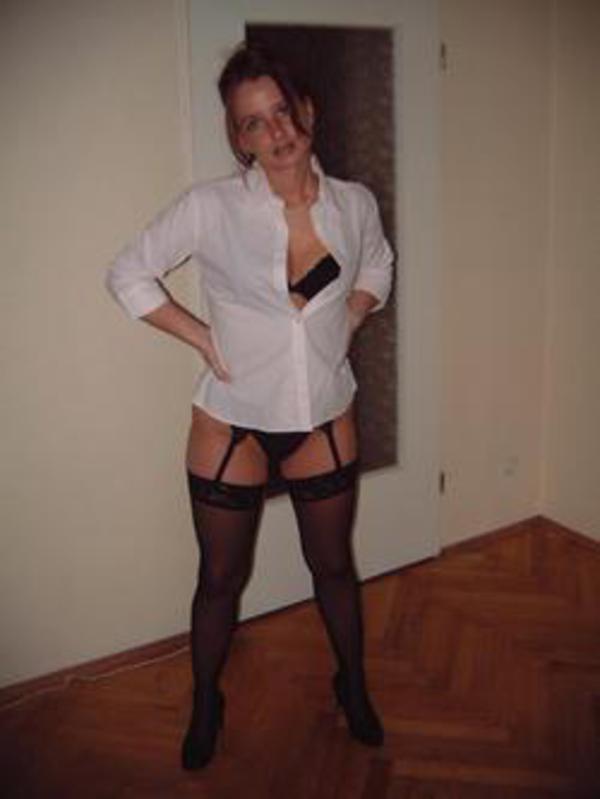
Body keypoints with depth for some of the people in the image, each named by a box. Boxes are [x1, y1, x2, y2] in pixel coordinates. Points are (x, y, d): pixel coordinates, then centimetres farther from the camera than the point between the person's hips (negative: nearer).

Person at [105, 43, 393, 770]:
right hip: (232, 424, -2)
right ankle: (205, 702, 41)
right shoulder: (210, 206, -17)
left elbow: (377, 266, 16)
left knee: (334, 566, 19)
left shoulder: (354, 203, -6)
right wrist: (205, 339, -11)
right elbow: (128, 275, -7)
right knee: (221, 578, 15)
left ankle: (352, 684, 46)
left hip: (325, 421, 3)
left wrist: (345, 324, 1)